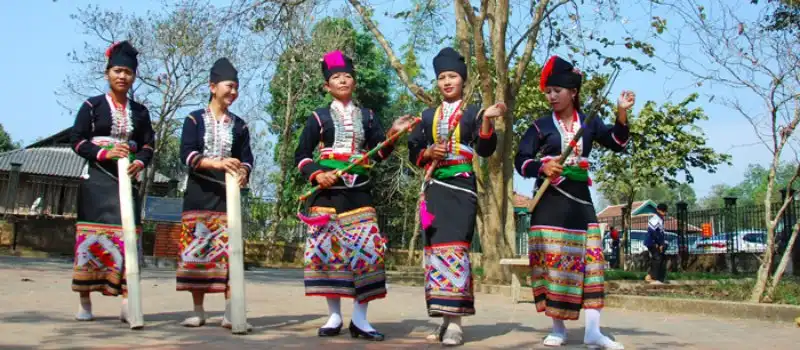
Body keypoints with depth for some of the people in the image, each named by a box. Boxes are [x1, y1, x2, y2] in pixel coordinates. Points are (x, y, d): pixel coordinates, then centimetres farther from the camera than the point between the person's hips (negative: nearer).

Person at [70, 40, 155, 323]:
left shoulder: (140, 112, 13)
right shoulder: (92, 105, 4)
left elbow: (148, 144, 9)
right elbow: (76, 140, -1)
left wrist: (140, 161, -13)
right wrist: (103, 152, -17)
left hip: (127, 179, 2)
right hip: (97, 178, -2)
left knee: (126, 234, -7)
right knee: (91, 233, -3)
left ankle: (126, 301, -10)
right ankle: (85, 302, 3)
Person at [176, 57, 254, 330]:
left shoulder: (239, 125, 12)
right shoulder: (194, 119, 4)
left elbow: (247, 158, 6)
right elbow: (186, 154, -8)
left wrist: (243, 173, -17)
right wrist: (216, 163, -24)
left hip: (227, 193, 2)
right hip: (199, 193, -1)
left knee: (229, 250, -6)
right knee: (197, 250, -1)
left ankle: (230, 313, -6)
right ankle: (198, 311, 7)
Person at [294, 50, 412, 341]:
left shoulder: (368, 117, 13)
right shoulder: (319, 117, 6)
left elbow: (380, 155, 7)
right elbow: (301, 155, 6)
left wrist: (393, 134, -10)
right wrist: (316, 174, -12)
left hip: (359, 193, 2)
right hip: (327, 193, -1)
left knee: (367, 250, -7)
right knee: (327, 250, -4)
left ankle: (360, 319, 0)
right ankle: (334, 316, 8)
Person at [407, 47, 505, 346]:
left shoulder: (474, 113, 8)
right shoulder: (428, 116, 18)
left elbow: (485, 150, -5)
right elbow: (413, 152, 15)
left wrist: (487, 120, -20)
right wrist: (428, 153, -6)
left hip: (461, 187, -4)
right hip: (434, 188, 4)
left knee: (454, 248, -15)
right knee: (435, 249, 0)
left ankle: (455, 322, -18)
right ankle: (445, 319, 6)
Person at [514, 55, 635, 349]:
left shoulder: (589, 123, 8)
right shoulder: (541, 126, 2)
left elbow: (616, 143, 2)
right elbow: (521, 160, 1)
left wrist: (622, 114, -12)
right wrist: (541, 167, -19)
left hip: (579, 199, 2)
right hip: (550, 201, -2)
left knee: (590, 260, -4)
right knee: (552, 261, -2)